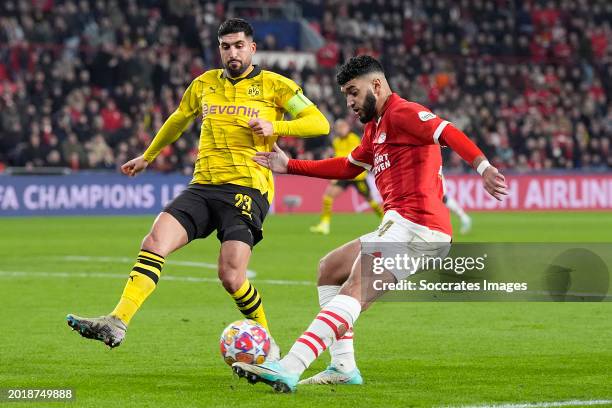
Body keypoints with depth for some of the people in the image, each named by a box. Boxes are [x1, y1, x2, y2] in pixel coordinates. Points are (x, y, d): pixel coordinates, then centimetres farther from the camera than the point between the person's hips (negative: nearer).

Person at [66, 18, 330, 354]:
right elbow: (179, 120, 37)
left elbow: (320, 123, 2)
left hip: (247, 189, -4)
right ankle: (116, 323, -27)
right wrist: (147, 157, 46)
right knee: (155, 242, -19)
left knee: (231, 277, -16)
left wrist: (275, 126, -12)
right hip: (203, 186, 4)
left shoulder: (274, 85, 5)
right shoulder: (205, 84, 18)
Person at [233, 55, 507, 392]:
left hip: (415, 224, -11)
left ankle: (288, 369, -37)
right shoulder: (374, 128, 25)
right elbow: (348, 166, 41)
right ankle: (343, 367, 14)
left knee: (353, 295, -23)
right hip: (400, 226, 11)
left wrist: (483, 167, -37)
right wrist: (289, 166, 39)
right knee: (329, 269, 22)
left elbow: (448, 133, -21)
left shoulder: (401, 112, -6)